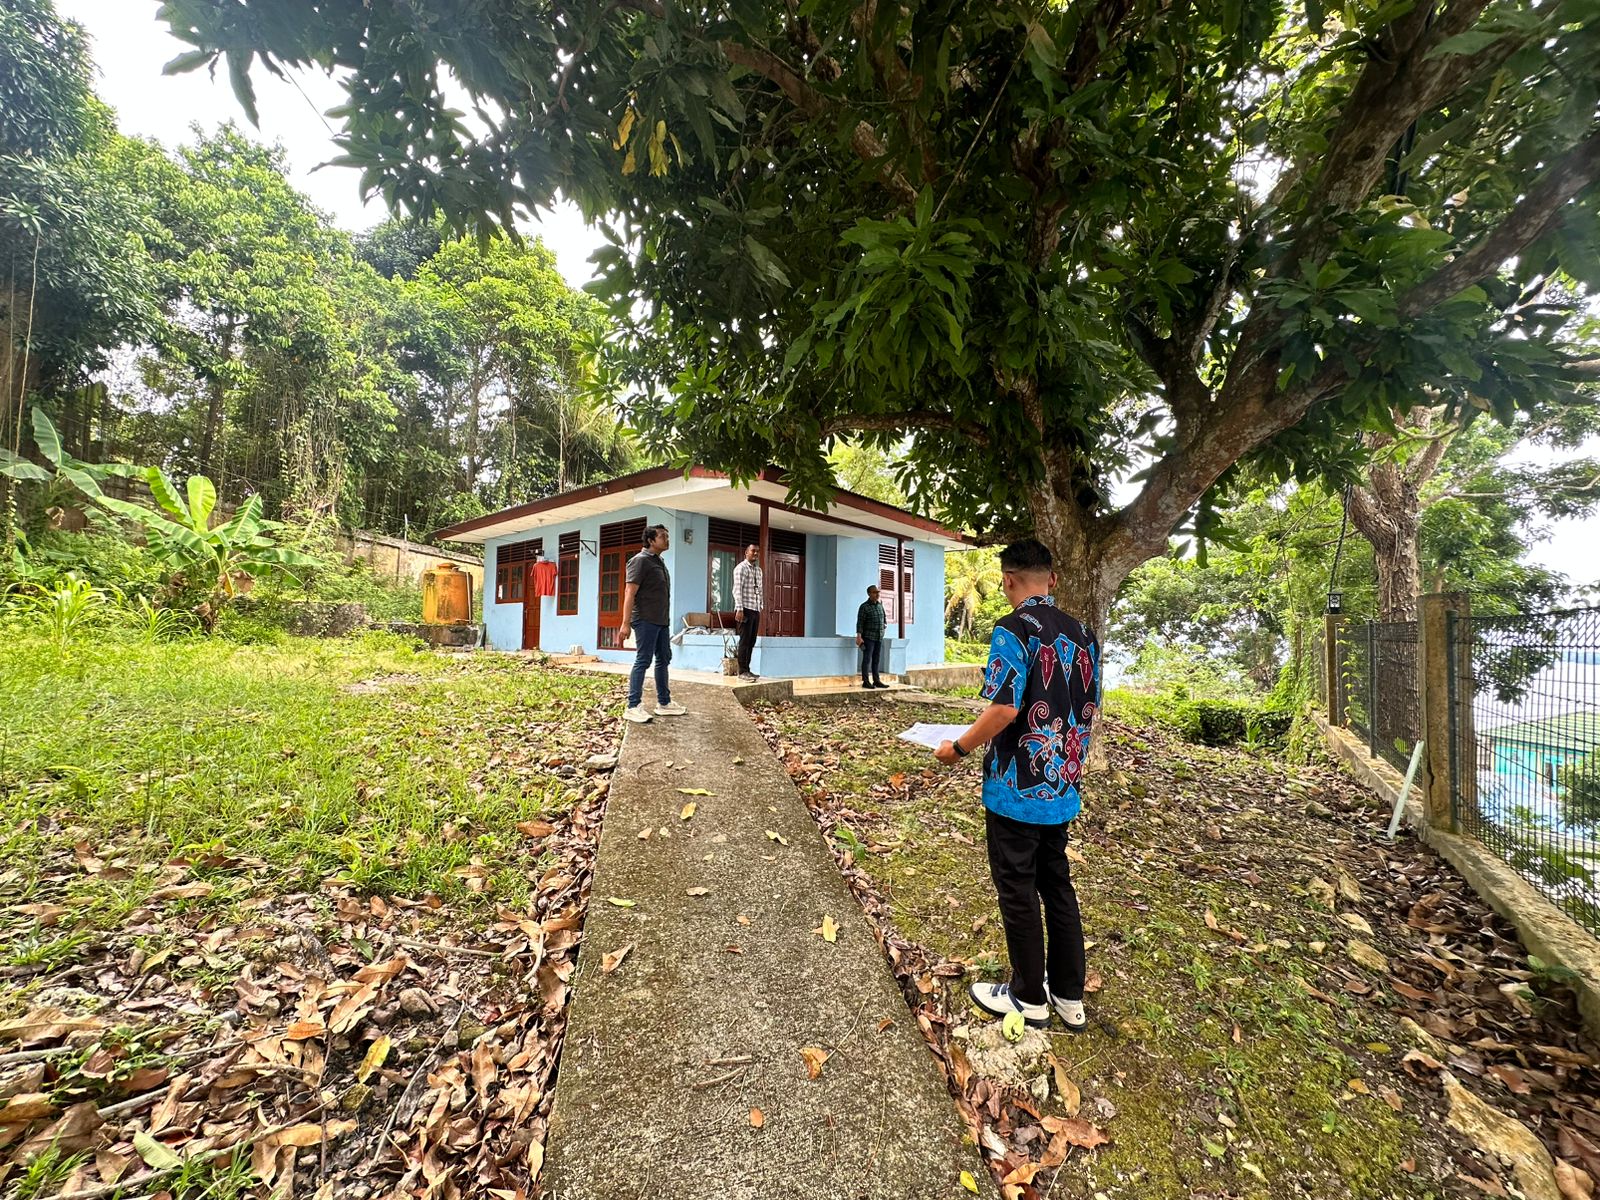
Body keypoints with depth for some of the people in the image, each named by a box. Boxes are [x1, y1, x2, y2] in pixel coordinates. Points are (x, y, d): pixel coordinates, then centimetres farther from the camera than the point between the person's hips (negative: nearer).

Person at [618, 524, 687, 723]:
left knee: (663, 659, 12)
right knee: (643, 661, -6)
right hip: (646, 620, -9)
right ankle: (633, 707, 0)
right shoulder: (640, 560, -10)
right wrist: (625, 623, -23)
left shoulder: (659, 562, 17)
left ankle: (664, 703, 21)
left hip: (661, 621, 9)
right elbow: (629, 592, -17)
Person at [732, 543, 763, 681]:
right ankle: (742, 671, 0)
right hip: (746, 609, -7)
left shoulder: (758, 570, 18)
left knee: (751, 641, 9)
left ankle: (747, 669, 15)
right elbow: (737, 589, -12)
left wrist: (761, 607, 14)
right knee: (745, 641, -5)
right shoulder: (741, 568, -6)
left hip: (756, 610, 7)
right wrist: (739, 609, -19)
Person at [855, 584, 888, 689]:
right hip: (868, 637, -6)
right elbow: (860, 622, -13)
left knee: (877, 660, 8)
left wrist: (886, 624, 19)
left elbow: (884, 616, 32)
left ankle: (876, 681, 13)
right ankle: (866, 681, -1)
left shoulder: (880, 605, 11)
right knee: (867, 659, -4)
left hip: (879, 637, 6)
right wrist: (859, 636, -18)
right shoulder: (864, 606, -9)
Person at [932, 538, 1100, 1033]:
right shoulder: (1083, 634, 4)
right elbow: (1089, 712, 10)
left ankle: (1029, 997, 26)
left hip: (1017, 789, -7)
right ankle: (1069, 996, 33)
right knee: (1057, 885, 20)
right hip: (1063, 788, 7)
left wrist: (958, 747, -10)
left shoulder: (1015, 628, -18)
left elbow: (1004, 710, -25)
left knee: (1017, 892, 10)